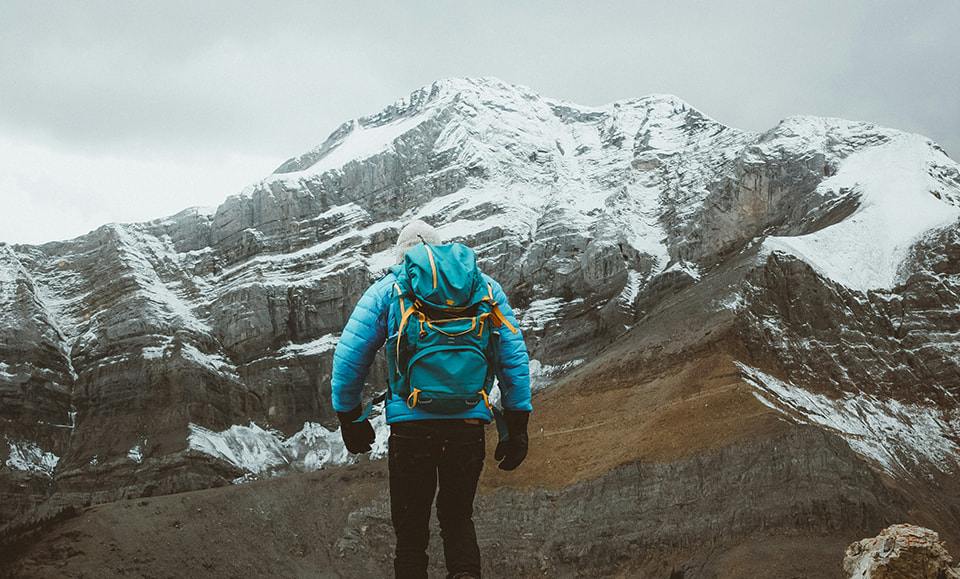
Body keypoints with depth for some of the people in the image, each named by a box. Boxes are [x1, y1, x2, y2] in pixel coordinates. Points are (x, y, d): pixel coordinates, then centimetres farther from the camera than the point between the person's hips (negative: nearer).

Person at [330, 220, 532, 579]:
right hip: (469, 423, 2)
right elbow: (515, 358, 8)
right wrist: (517, 425, 13)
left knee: (411, 528, 12)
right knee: (457, 517, 20)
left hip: (410, 424, -2)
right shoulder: (485, 286, 12)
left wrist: (350, 417, 14)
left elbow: (348, 357, 3)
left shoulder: (387, 289, 7)